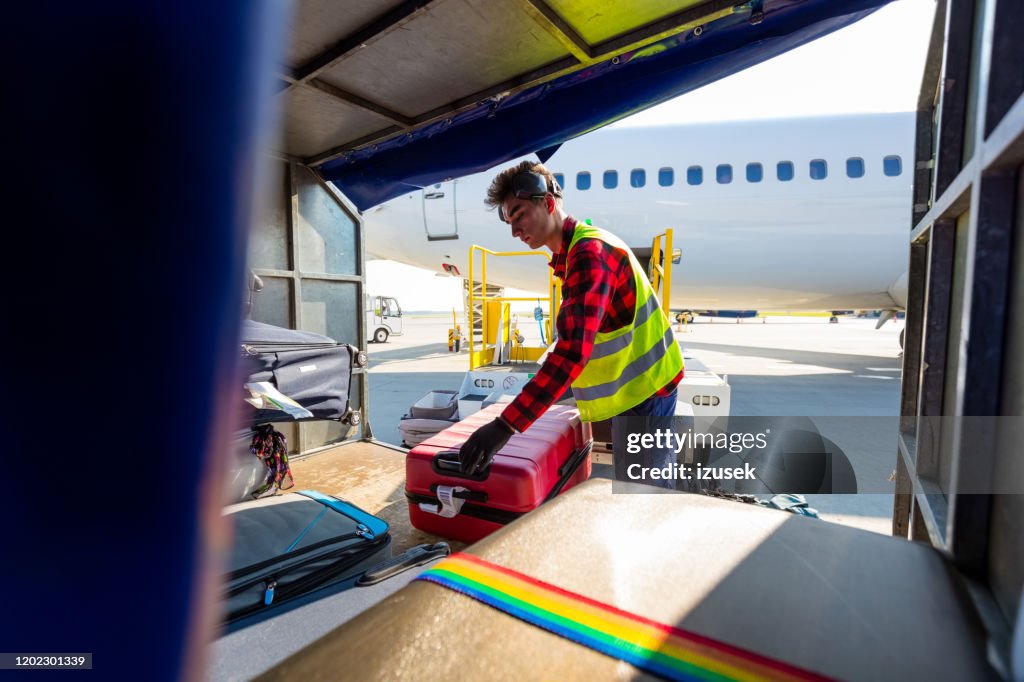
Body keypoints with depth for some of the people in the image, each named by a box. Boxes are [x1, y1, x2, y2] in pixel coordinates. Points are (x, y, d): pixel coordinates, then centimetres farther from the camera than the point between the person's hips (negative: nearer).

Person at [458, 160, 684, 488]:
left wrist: (505, 425, -37)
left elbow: (573, 351, -34)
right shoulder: (578, 250, 9)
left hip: (643, 390, -10)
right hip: (637, 386, 10)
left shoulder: (590, 252, -23)